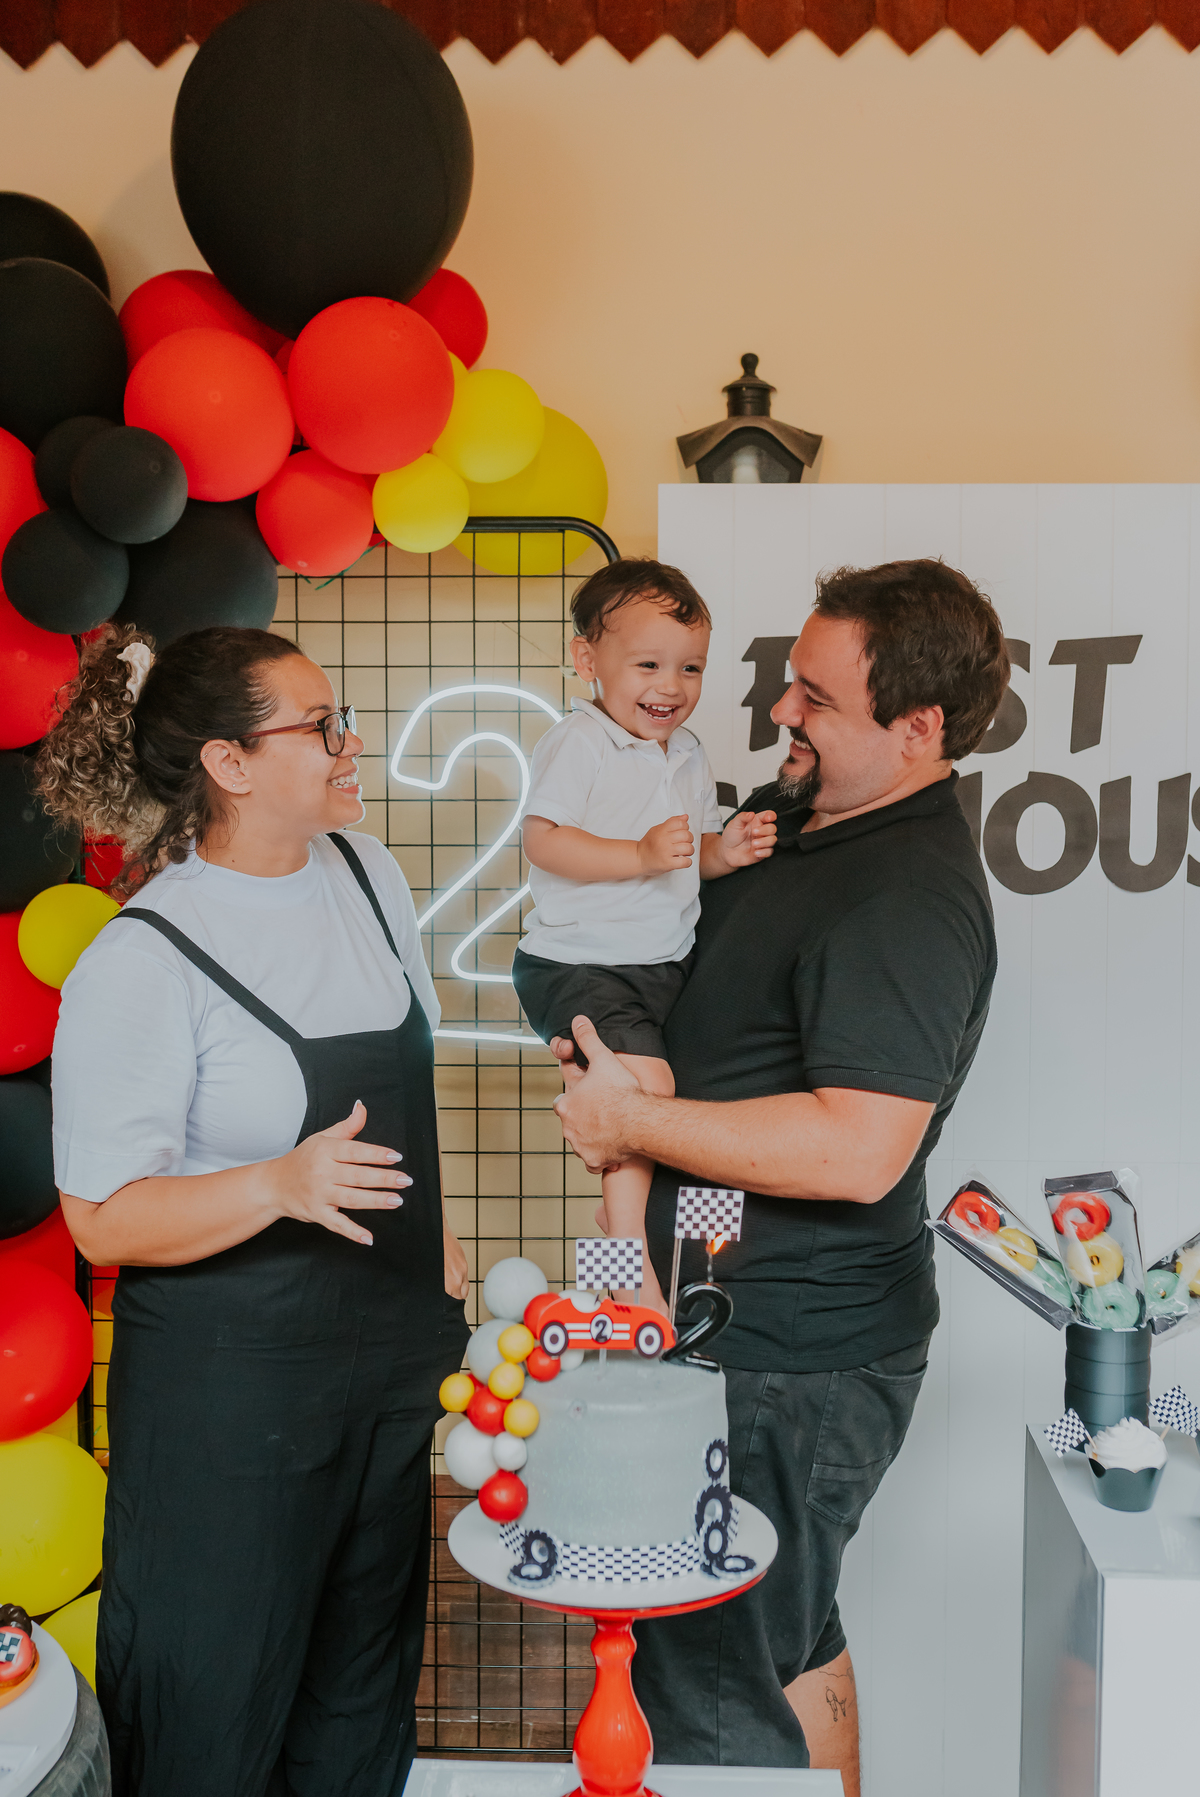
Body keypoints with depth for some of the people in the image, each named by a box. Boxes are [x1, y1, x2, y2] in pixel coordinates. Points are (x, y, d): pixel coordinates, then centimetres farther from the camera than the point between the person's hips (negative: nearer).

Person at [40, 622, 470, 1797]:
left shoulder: (366, 873, 0)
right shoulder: (141, 963, -20)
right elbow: (104, 1219, -18)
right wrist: (281, 1184, -32)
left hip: (393, 1342, 7)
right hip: (231, 1378, -6)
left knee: (369, 1655, 23)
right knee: (215, 1699, 12)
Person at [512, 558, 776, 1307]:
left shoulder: (689, 755, 11)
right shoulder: (577, 743, -13)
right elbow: (542, 842, -21)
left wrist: (726, 850, -3)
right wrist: (642, 855, -28)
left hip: (667, 964, 9)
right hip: (578, 966, -8)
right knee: (646, 1078, -23)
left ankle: (626, 1201, 32)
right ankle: (629, 1245, -6)